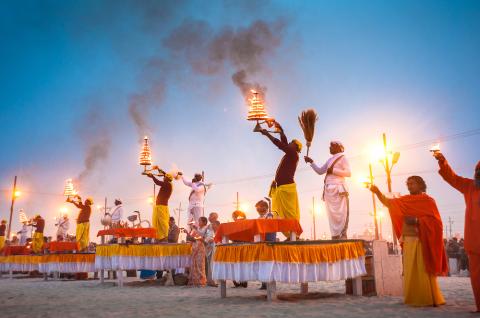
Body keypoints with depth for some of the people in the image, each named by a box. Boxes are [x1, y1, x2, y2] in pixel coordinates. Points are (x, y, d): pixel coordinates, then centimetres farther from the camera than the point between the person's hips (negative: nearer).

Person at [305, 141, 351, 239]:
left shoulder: (342, 158, 7)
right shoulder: (330, 160, 24)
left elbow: (348, 173, -4)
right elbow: (320, 171, 23)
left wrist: (333, 170, -8)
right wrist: (311, 162, 16)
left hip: (338, 189, -6)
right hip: (329, 190, 6)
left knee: (340, 214, -11)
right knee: (331, 214, -1)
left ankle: (342, 236, -13)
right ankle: (335, 236, -2)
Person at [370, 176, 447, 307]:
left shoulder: (428, 200, -2)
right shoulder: (407, 200, 14)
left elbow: (434, 220, -8)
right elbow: (389, 203, 9)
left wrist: (417, 221, -17)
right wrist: (377, 192, -3)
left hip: (422, 241, -6)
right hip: (408, 240, 6)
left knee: (423, 270, -4)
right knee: (411, 270, 7)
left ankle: (429, 299, 6)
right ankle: (414, 299, 14)